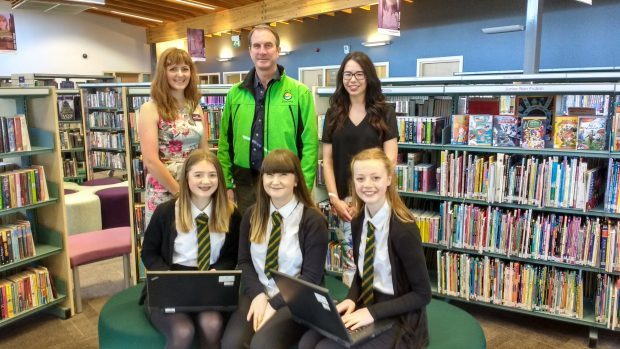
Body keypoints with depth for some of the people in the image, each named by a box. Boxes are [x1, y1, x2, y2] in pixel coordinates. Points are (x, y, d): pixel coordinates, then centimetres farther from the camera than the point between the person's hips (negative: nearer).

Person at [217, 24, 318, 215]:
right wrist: (226, 184, 4)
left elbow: (309, 144, -6)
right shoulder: (235, 94, 8)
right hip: (245, 184, 3)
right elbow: (225, 143, 9)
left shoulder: (300, 92, -3)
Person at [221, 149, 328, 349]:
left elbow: (311, 276, -8)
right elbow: (244, 262, 7)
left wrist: (274, 304, -14)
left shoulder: (313, 220, -7)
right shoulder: (252, 215, 7)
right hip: (256, 295, 4)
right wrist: (258, 295, -10)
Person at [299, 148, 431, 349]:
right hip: (366, 305, 6)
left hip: (398, 317, -5)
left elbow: (422, 294, -16)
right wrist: (351, 299, -7)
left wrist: (373, 312, -22)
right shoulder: (358, 222, -1)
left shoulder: (404, 229, -22)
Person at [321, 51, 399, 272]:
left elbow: (390, 159, -2)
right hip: (345, 199, 2)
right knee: (350, 258, 2)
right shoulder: (333, 114, 10)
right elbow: (327, 160, 7)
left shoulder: (384, 113, 4)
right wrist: (334, 198, -5)